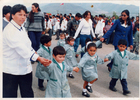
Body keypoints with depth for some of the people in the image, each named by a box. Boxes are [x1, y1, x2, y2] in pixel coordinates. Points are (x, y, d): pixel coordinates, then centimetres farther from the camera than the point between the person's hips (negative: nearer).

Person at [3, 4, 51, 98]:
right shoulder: (9, 30, -18)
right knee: (10, 94, 7)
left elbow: (28, 46, 10)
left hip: (25, 68, 8)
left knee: (28, 93, 17)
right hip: (11, 70, -8)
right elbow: (20, 48, -26)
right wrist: (39, 58, -28)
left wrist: (40, 57, -3)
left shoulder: (22, 28, 9)